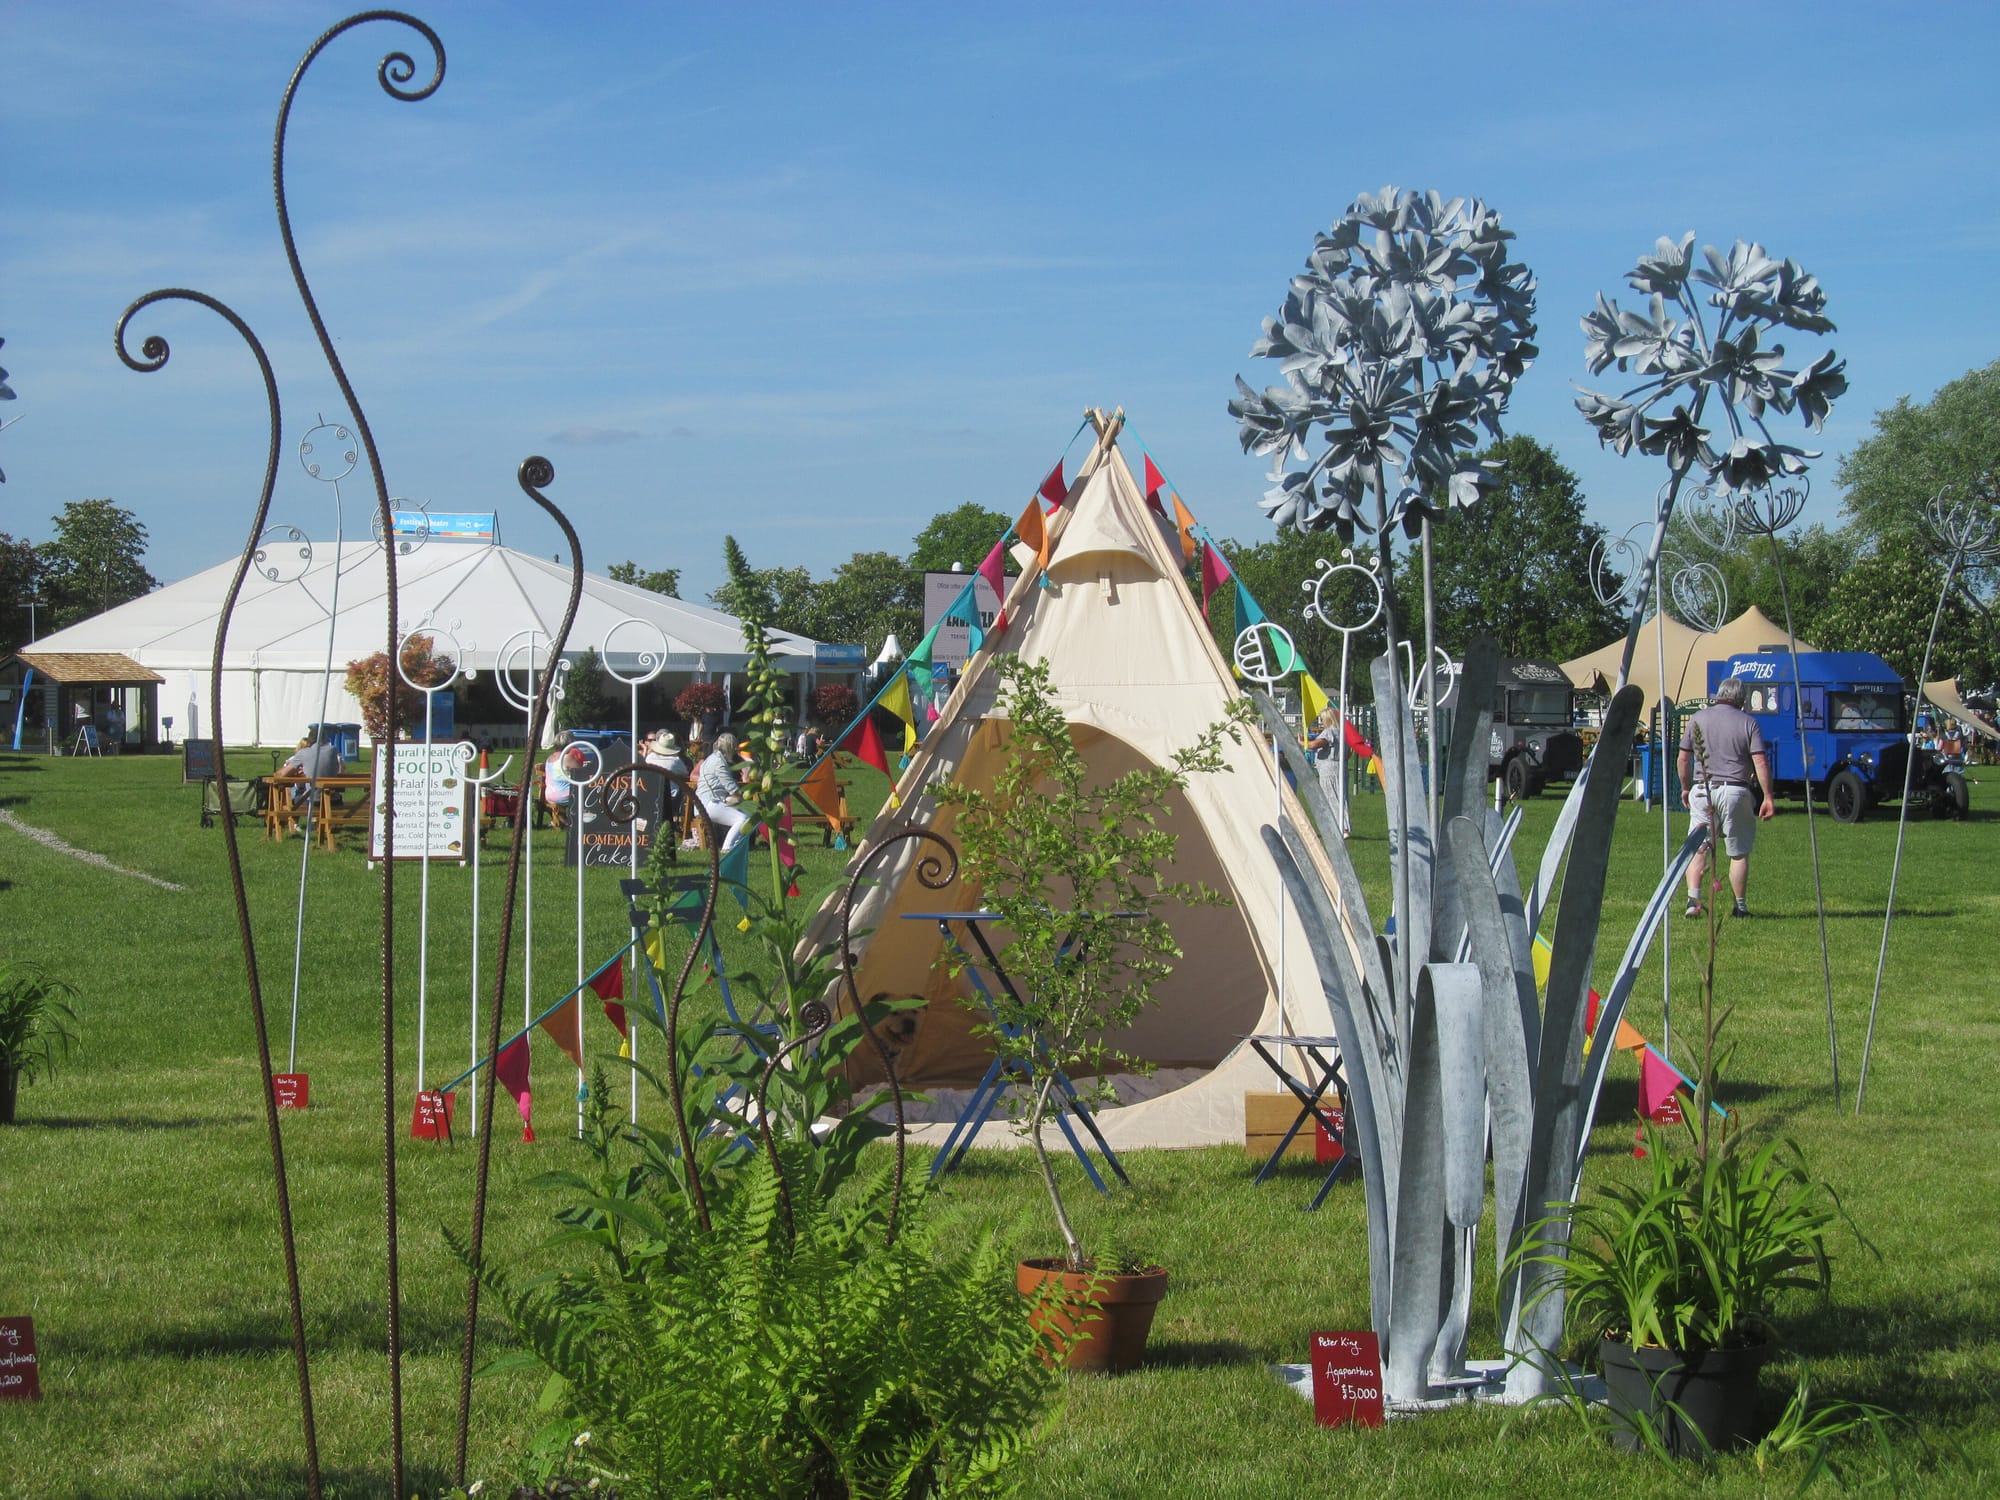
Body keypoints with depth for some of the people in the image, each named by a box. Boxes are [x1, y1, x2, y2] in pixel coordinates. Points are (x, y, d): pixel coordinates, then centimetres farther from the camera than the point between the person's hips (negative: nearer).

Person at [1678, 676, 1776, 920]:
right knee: (1739, 853, 8)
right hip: (1735, 791, -1)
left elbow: (1683, 759, 7)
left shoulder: (1698, 719, 6)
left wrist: (1686, 788, 21)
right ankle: (1740, 906, 12)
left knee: (1697, 849, 4)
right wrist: (1768, 797, -4)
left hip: (1702, 790, 1)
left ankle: (1693, 899, -11)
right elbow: (1760, 762, -7)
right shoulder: (1747, 722, 0)